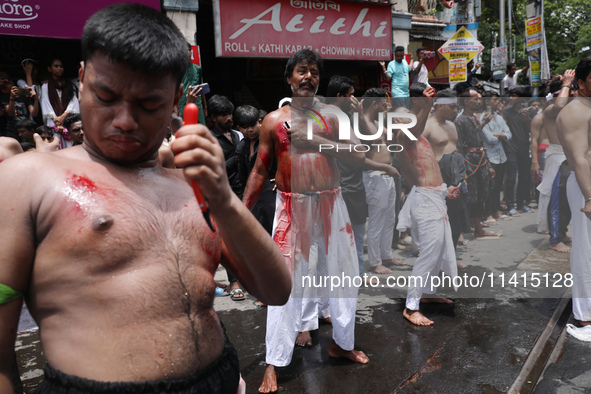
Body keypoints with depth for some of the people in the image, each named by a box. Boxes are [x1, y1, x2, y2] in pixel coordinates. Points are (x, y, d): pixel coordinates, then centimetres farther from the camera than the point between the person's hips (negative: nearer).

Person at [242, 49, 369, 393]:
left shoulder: (332, 115, 6)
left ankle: (342, 343, 35)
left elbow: (359, 156, -2)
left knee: (344, 274, 12)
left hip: (331, 204, 3)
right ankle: (275, 363, 11)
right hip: (292, 207, -2)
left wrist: (319, 142, -14)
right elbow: (260, 171, 6)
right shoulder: (274, 120, 3)